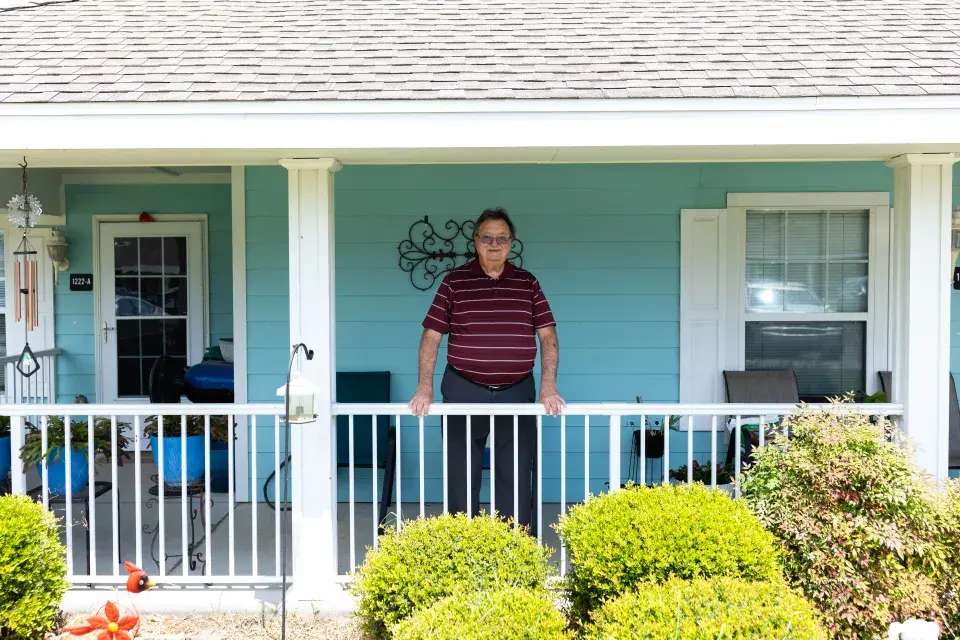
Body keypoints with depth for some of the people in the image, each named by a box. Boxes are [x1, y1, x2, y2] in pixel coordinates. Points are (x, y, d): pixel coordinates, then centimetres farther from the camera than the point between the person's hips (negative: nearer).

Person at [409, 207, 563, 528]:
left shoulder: (528, 283, 6)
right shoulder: (454, 282, 1)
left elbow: (548, 335, 3)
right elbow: (431, 335, 0)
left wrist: (548, 386, -8)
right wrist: (425, 387, -9)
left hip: (517, 393, 1)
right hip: (464, 392, -1)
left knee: (516, 475, 5)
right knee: (461, 475, 7)